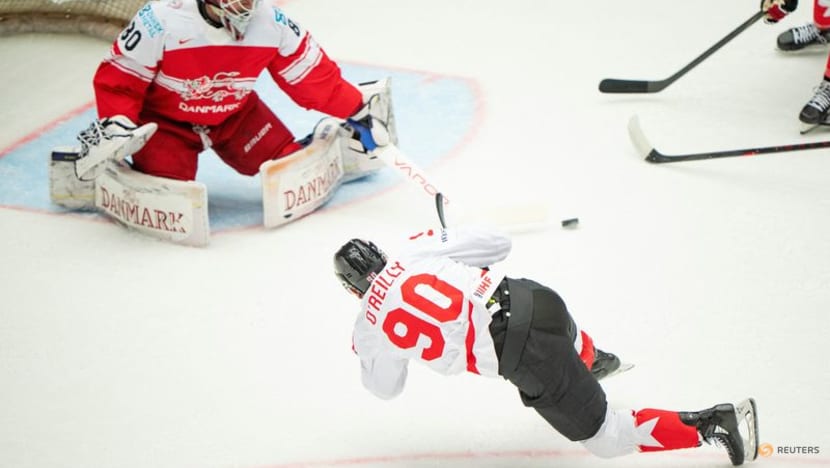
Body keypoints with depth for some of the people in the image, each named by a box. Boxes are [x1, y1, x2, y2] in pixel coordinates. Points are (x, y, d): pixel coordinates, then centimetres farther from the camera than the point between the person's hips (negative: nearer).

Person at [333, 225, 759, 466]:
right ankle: (591, 360, 70)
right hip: (533, 297, 5)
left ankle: (713, 424, -2)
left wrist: (368, 355, 41)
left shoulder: (370, 328, 4)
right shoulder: (417, 250, 9)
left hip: (523, 359, -5)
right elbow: (497, 243, 14)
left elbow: (385, 388, 21)